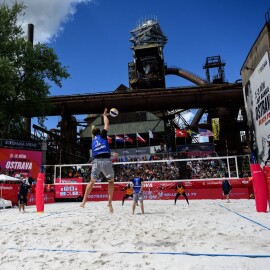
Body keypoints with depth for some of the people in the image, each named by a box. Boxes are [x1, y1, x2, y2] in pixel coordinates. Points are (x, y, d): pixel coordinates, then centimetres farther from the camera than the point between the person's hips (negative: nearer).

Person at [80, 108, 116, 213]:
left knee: (92, 181, 14)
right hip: (106, 160, -3)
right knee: (111, 181, 11)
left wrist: (111, 154, 44)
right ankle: (109, 203, 3)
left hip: (96, 161, 3)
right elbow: (106, 124, 21)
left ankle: (84, 201, 10)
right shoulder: (102, 135, 12)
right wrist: (104, 115, 37)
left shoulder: (93, 141, 26)